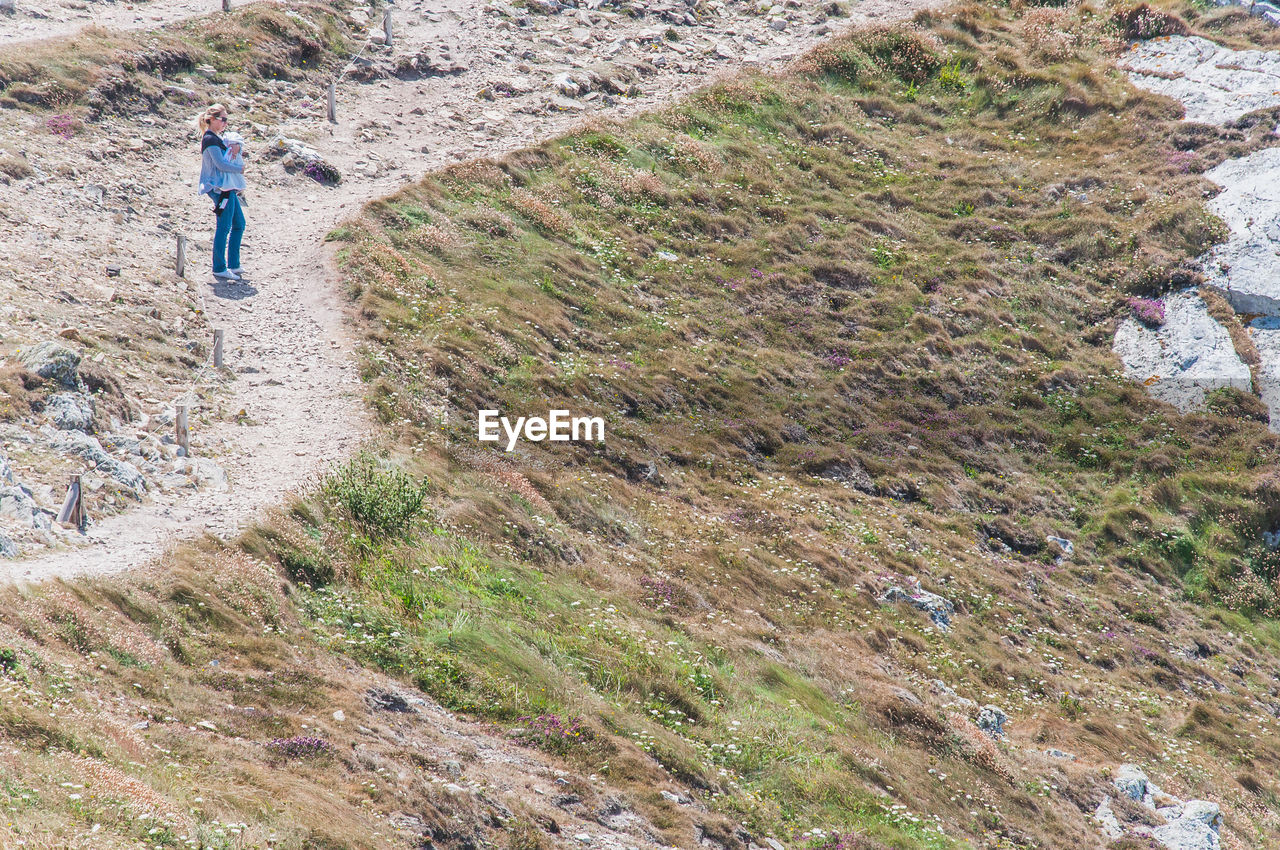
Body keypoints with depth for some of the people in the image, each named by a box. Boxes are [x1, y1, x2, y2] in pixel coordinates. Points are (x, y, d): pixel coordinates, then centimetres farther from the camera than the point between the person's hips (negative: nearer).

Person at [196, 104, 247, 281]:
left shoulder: (217, 138, 18)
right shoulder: (210, 139, -13)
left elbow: (228, 159, 20)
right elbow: (220, 164, -19)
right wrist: (240, 169, -7)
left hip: (227, 188, 11)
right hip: (220, 188, -11)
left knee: (239, 224, 14)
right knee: (224, 227, -8)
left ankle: (233, 265, 20)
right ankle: (219, 268, -4)